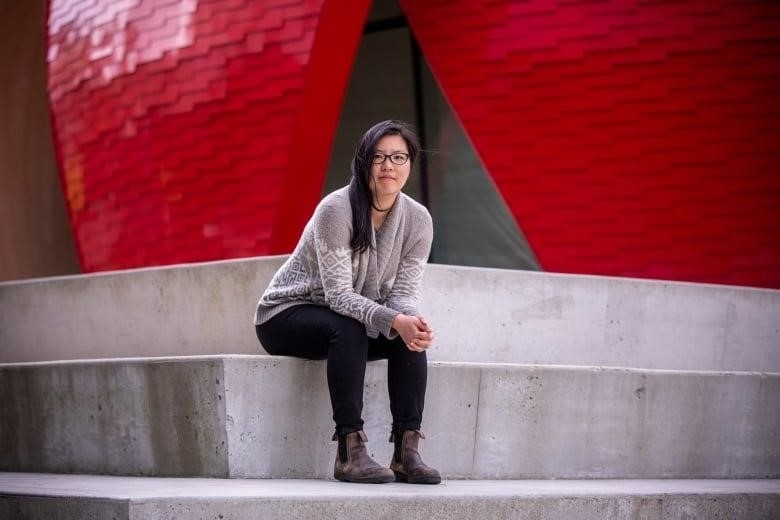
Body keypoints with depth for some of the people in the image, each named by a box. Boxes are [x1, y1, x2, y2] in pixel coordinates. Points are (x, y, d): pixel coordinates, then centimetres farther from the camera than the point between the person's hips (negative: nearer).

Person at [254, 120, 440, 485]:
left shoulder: (418, 220, -8)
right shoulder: (336, 209, -24)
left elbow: (403, 293, -10)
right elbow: (338, 293, -29)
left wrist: (413, 322, -34)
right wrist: (393, 320, -43)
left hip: (349, 322, 5)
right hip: (286, 315, -5)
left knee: (412, 337, -23)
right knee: (348, 329, -36)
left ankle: (406, 450, -24)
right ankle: (350, 451, -37)